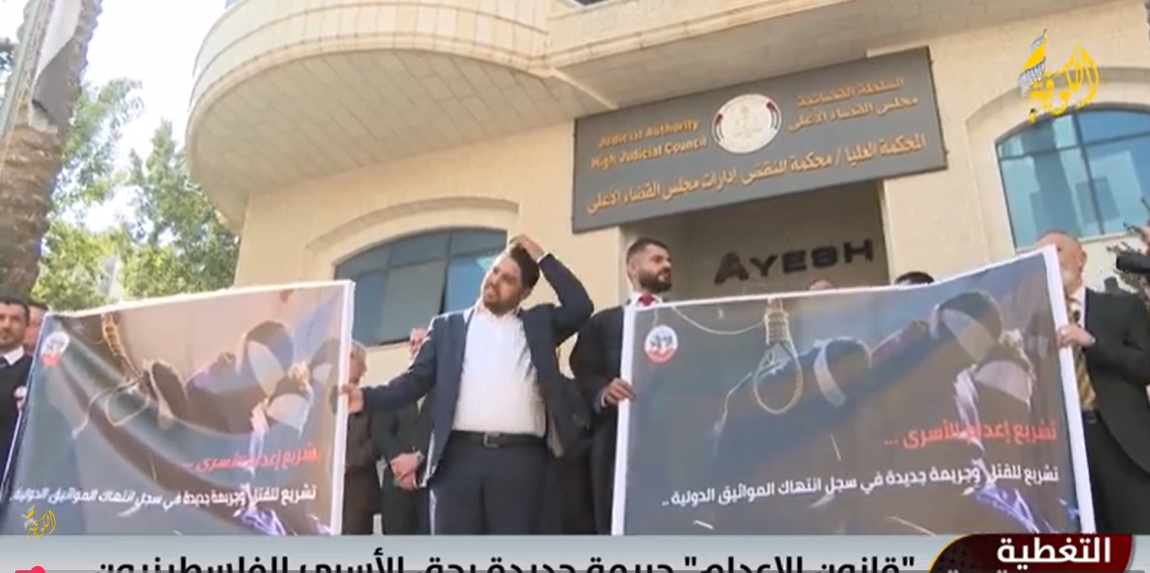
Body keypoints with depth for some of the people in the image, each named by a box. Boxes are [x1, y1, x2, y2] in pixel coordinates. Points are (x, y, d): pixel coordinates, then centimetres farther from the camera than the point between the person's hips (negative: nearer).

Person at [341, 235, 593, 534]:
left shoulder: (538, 323, 17)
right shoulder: (448, 325, 17)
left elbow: (581, 306, 2)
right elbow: (416, 379, 11)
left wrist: (542, 258, 8)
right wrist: (367, 397, -5)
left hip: (520, 458, 0)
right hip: (460, 455, 1)